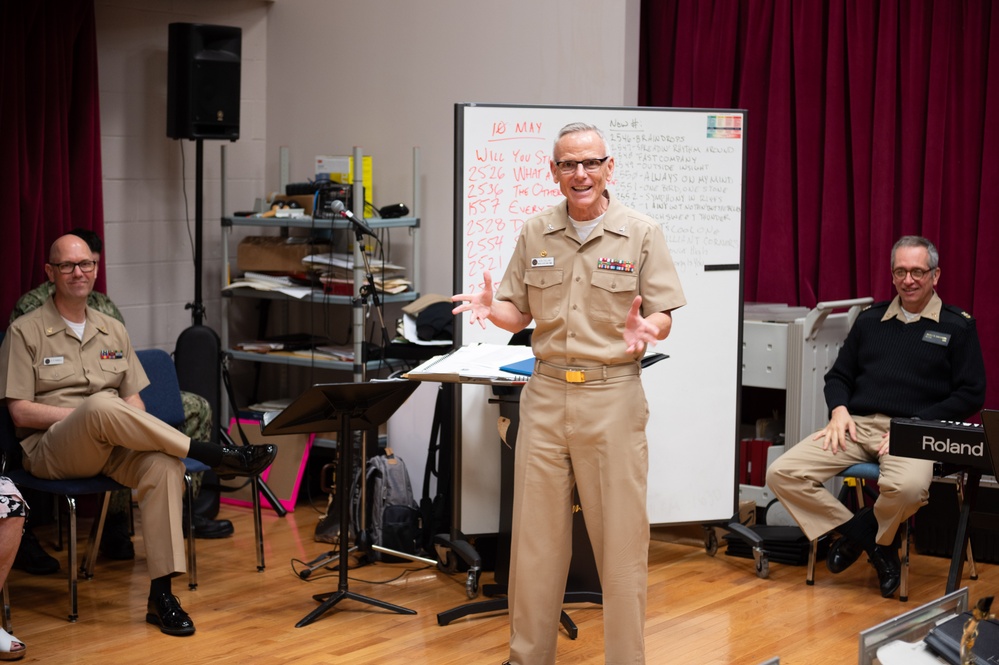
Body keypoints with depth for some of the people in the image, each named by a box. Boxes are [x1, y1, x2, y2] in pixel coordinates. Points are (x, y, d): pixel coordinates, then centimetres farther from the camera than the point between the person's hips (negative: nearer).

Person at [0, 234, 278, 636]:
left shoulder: (113, 330, 19)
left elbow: (133, 400, 17)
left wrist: (123, 425, -8)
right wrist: (88, 413, -13)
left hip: (112, 448, 4)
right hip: (51, 449, -4)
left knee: (163, 464, -31)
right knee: (100, 403, -38)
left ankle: (161, 595, -32)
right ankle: (214, 455, -33)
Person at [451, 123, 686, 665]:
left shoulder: (641, 233, 0)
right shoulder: (534, 234, 9)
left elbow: (664, 317, -2)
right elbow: (520, 314, 13)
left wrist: (645, 328, -24)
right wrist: (490, 309, -9)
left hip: (612, 396, -3)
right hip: (546, 393, 3)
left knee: (621, 537, -1)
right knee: (535, 535, 8)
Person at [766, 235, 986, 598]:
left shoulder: (958, 326, 8)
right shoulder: (871, 319, 20)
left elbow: (971, 395, 1)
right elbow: (839, 375, 23)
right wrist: (839, 410, -1)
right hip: (857, 425, 4)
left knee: (907, 487, -40)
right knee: (782, 473, -18)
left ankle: (866, 534, -4)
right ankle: (871, 541, -7)